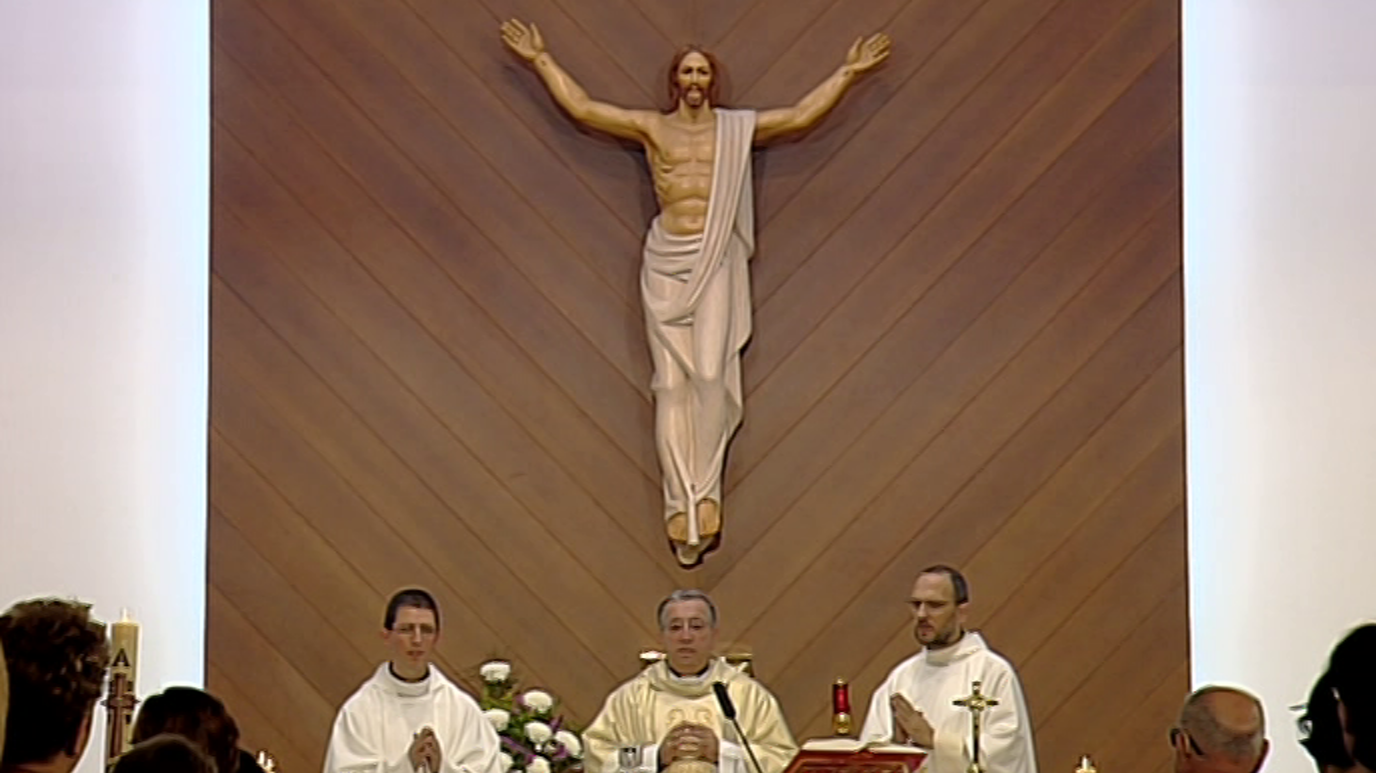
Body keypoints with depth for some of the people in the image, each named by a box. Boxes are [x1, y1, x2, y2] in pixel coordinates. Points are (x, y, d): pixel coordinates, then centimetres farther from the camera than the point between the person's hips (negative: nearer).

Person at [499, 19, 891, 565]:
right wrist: (541, 60, 12)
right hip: (666, 263, 1)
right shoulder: (651, 128, 10)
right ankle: (680, 502, -4)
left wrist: (848, 72, 8)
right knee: (671, 382, -4)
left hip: (715, 263, 0)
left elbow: (802, 116, 10)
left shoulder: (738, 129, 10)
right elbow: (580, 107, 11)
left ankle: (706, 493, -8)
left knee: (710, 374, -14)